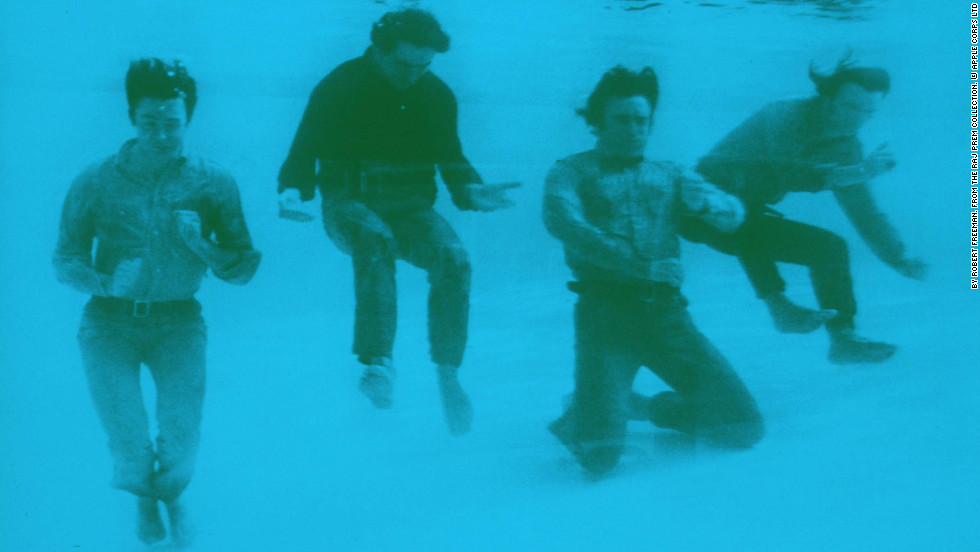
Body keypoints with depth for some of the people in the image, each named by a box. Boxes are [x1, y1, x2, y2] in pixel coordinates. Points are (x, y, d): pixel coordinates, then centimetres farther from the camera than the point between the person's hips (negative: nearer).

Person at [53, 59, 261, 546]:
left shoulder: (213, 184, -3)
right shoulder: (96, 183, -5)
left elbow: (243, 269, -1)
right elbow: (66, 261, -1)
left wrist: (200, 243, -19)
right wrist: (106, 282, -21)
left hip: (178, 323, 1)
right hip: (109, 323, 0)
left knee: (180, 447, -13)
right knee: (129, 449, -11)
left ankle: (169, 494, 28)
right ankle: (144, 497, 30)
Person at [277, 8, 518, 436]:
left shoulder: (437, 96, 6)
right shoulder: (340, 87, -5)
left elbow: (450, 158, 15)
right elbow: (305, 149, -3)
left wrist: (471, 190, -6)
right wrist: (292, 191, -22)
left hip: (409, 207, 3)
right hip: (349, 203, -3)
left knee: (453, 259, -26)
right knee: (374, 240, -39)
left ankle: (447, 372, -18)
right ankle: (376, 362, -47)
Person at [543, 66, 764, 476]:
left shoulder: (670, 177, 18)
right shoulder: (572, 172, 6)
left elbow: (733, 214, 6)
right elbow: (561, 221, -15)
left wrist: (706, 201, -19)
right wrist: (638, 266, -24)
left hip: (666, 314, 4)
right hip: (605, 313, -4)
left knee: (744, 427, -3)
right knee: (600, 455, -18)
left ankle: (657, 409, 25)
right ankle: (579, 420, 19)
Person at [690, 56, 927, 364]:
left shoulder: (844, 145, 3)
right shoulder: (787, 116, -19)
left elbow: (862, 208, 4)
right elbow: (786, 172, -34)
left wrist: (899, 259, -4)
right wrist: (851, 173, -41)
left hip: (749, 218, 8)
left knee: (830, 247, 10)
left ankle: (842, 338, 14)